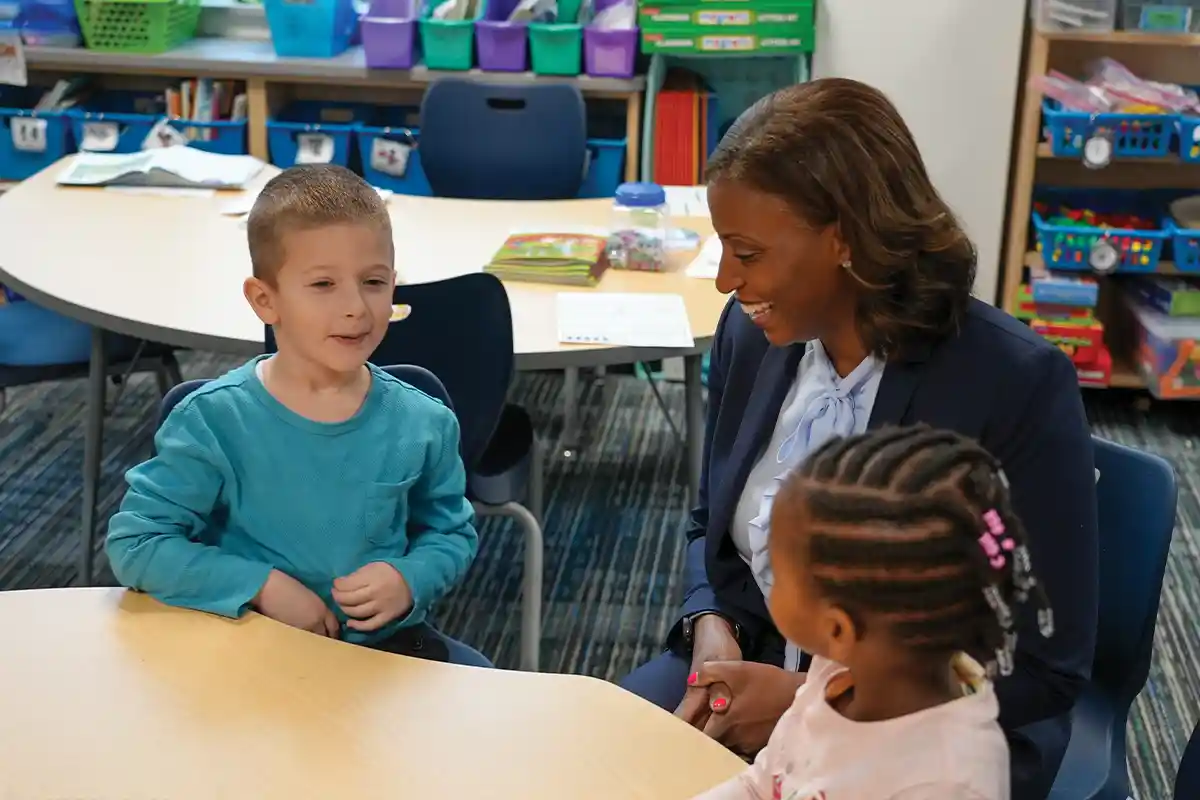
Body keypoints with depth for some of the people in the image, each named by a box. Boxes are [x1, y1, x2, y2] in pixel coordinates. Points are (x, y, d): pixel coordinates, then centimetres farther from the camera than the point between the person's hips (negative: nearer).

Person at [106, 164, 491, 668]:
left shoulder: (423, 424, -5)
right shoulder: (215, 420, -14)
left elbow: (452, 532, 10)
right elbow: (134, 542, -11)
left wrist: (412, 579, -13)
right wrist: (260, 585, -20)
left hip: (388, 642, 1)